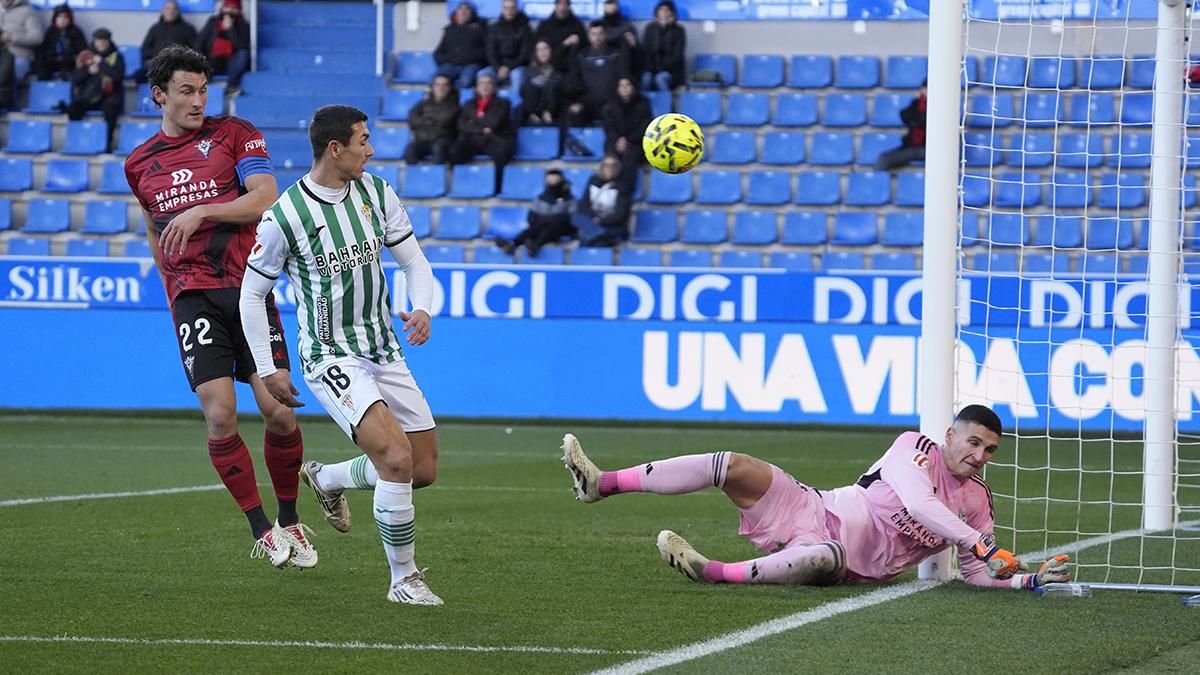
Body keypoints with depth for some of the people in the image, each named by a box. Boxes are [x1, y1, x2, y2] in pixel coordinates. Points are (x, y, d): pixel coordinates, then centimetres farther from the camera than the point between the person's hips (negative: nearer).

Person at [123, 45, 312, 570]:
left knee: (277, 410, -7)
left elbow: (266, 199, -8)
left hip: (248, 287, -2)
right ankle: (262, 531, -3)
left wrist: (200, 212, -16)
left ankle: (289, 521, 14)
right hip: (192, 297, 2)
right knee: (219, 415, -13)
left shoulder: (235, 134, 4)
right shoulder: (140, 163, 15)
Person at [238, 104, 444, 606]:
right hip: (330, 356, -6)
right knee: (396, 456, -24)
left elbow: (415, 262, 8)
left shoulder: (376, 193, 1)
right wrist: (267, 369, -4)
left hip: (384, 351, 6)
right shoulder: (284, 217, -14)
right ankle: (404, 580, -7)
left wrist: (422, 309, -12)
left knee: (424, 470, 7)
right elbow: (252, 293, -3)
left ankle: (327, 480, 36)